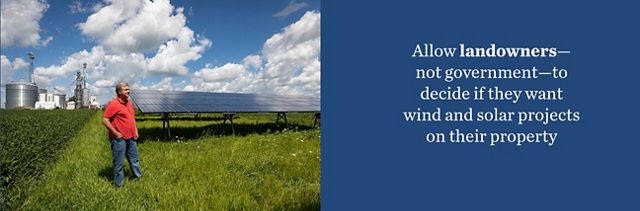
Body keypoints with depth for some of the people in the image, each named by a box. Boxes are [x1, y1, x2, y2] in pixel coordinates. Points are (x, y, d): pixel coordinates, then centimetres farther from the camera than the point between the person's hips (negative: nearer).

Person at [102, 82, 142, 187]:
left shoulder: (129, 102, 10)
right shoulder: (113, 104, -15)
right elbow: (105, 120, -18)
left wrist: (135, 131, 14)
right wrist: (115, 133, -17)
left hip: (131, 138, 8)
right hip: (119, 139, -8)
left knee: (134, 159, 19)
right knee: (119, 163, 3)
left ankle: (138, 177, 33)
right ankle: (119, 184, 14)